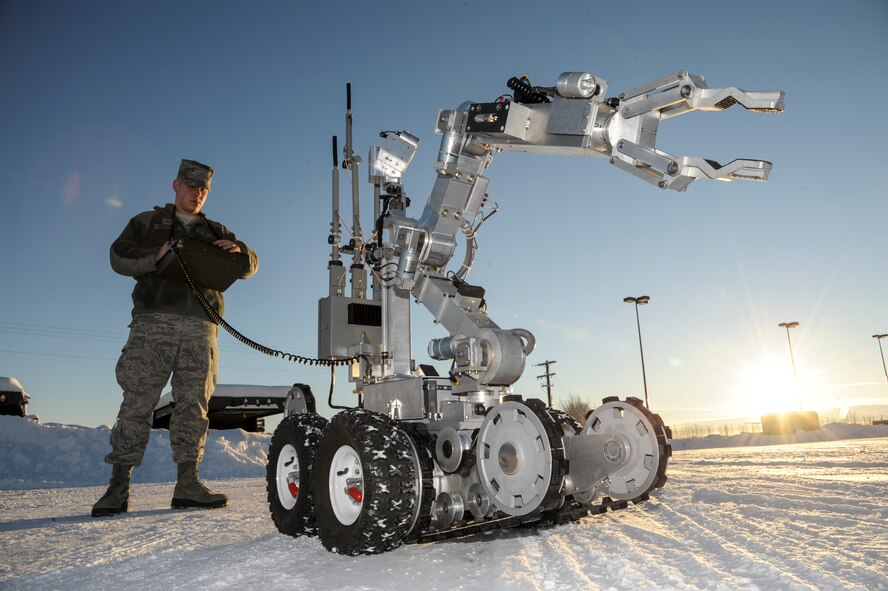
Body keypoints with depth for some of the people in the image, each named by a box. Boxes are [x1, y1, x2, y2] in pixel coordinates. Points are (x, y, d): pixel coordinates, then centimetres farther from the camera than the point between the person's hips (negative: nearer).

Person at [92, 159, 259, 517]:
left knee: (194, 404, -1)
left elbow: (249, 268, 18)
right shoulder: (147, 223, 18)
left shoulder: (216, 232, 23)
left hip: (200, 329, 2)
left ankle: (187, 484, 2)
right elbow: (118, 258, 8)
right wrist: (155, 257, -11)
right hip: (153, 323, -2)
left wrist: (240, 252, -6)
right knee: (137, 403, -6)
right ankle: (119, 485, -1)